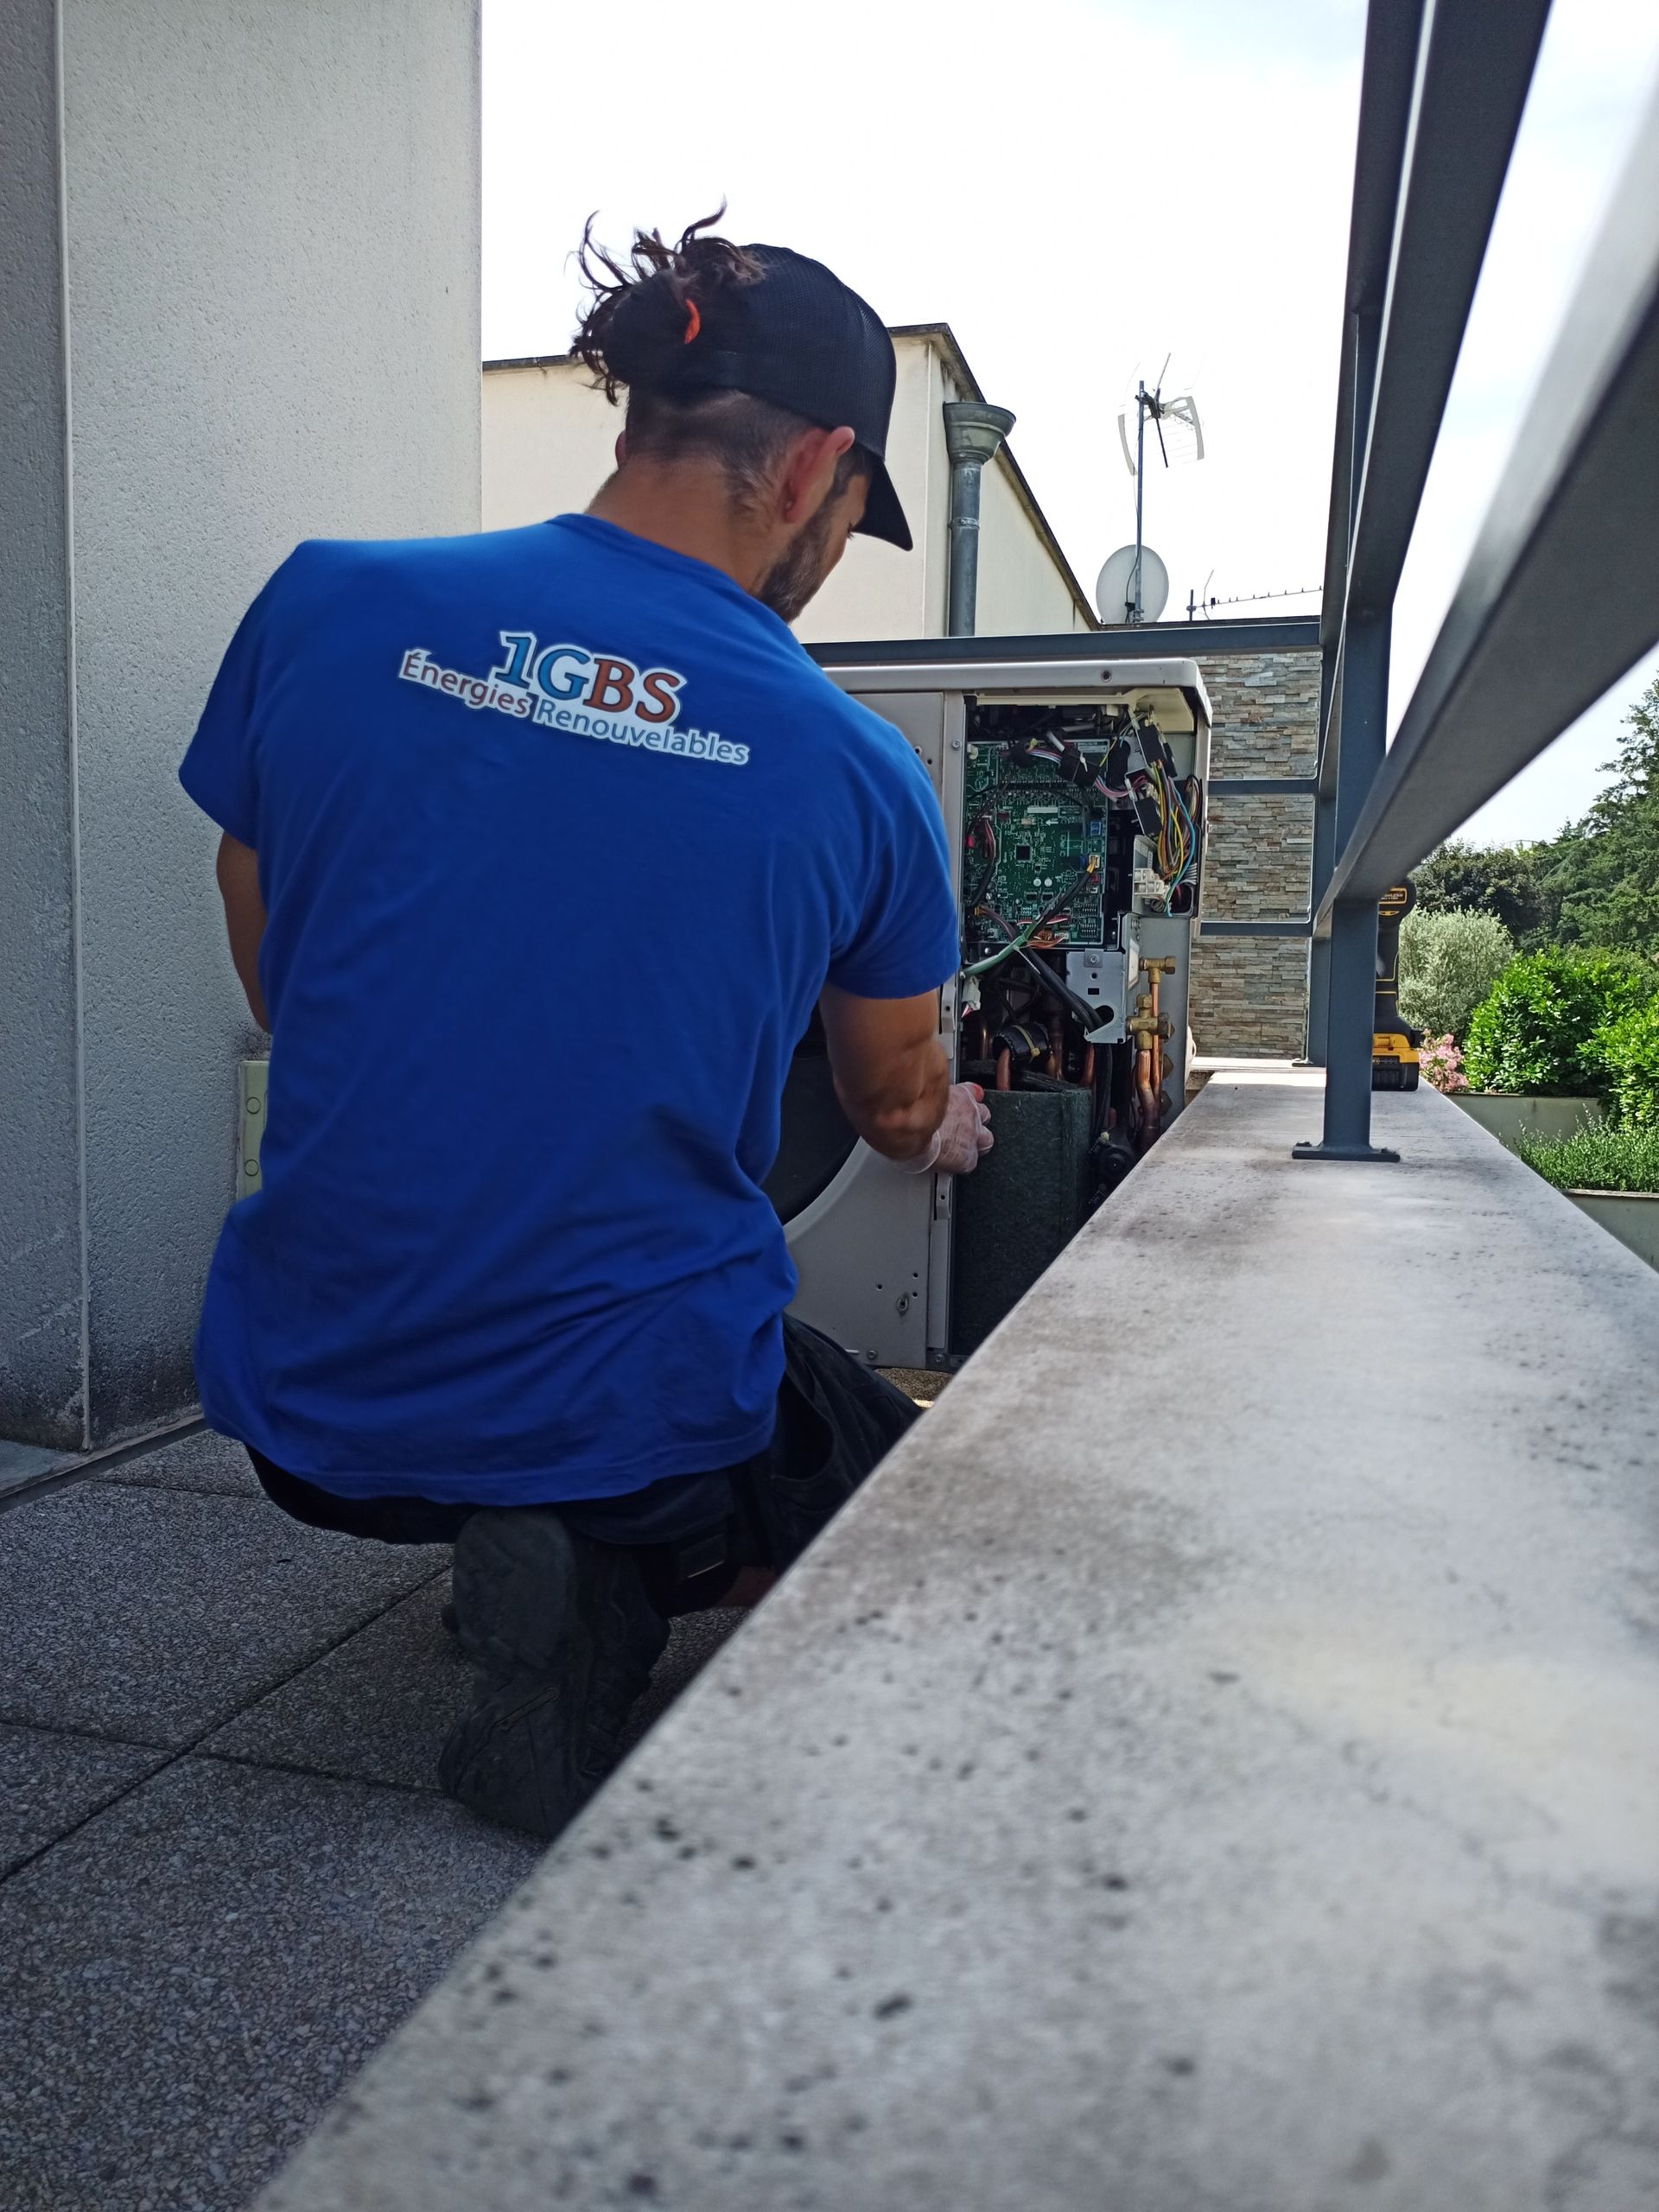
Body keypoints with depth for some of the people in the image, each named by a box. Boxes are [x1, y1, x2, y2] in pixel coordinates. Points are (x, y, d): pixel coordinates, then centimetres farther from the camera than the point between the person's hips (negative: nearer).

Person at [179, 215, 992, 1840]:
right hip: (632, 1414, -4)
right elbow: (900, 1109, 9)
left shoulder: (324, 607, -7)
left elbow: (269, 972, 8)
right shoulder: (855, 774, -10)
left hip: (305, 1403, 5)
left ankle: (555, 1569, 14)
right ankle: (611, 1577, -3)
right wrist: (947, 1126, 34)